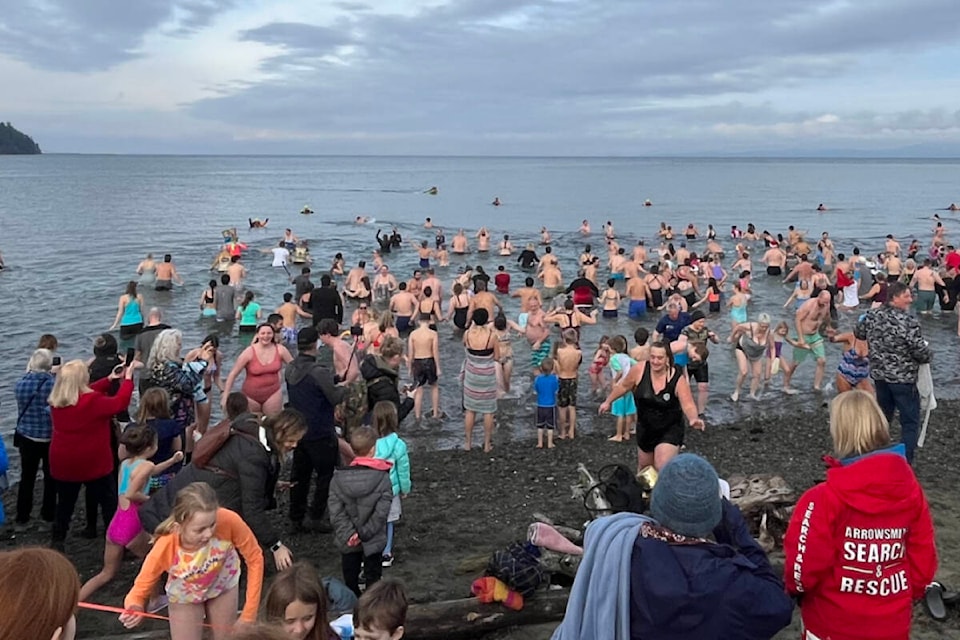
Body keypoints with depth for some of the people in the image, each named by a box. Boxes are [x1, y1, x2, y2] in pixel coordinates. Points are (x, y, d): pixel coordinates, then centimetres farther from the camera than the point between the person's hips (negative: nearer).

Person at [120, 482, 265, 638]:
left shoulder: (228, 521, -40)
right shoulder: (165, 549, -40)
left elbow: (255, 559, -23)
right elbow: (140, 589, -22)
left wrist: (249, 615, -20)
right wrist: (134, 608, -47)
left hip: (224, 584, 1)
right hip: (185, 595, -1)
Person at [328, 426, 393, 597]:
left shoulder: (339, 477, -12)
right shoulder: (382, 477, -18)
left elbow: (335, 510, -15)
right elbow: (382, 511, -20)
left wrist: (349, 533, -15)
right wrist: (365, 532, -15)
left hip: (347, 542, 2)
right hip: (374, 541, -2)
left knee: (350, 578, 19)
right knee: (373, 577, 16)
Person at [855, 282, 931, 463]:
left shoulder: (872, 315, -2)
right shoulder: (908, 321, -22)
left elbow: (858, 333, 16)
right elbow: (922, 352, -19)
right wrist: (928, 354, 3)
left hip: (879, 375, 7)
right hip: (903, 379, -7)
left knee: (882, 416, 22)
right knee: (910, 422, 5)